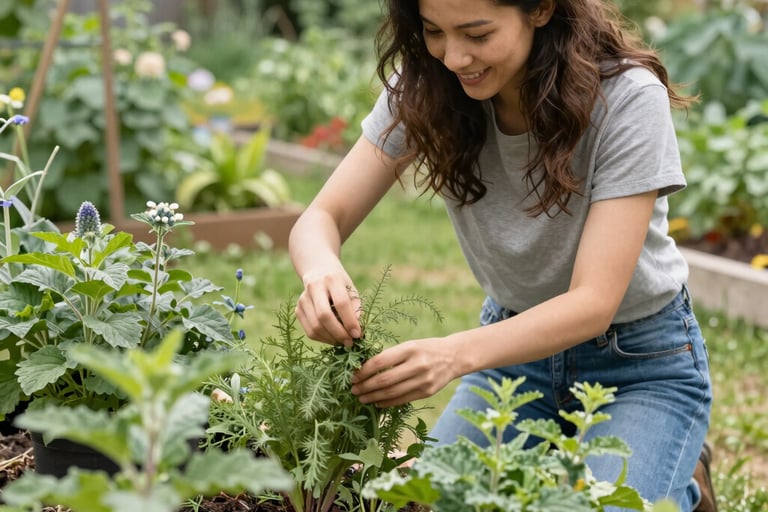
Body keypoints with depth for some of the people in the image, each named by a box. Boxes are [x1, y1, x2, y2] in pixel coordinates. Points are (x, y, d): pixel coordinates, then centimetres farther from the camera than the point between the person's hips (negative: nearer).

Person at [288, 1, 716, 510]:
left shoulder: (627, 97, -27)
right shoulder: (424, 87, -15)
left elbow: (594, 303, -31)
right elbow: (321, 219, -16)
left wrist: (456, 353, -47)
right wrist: (323, 272, -41)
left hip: (642, 359, -3)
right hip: (516, 343, 4)